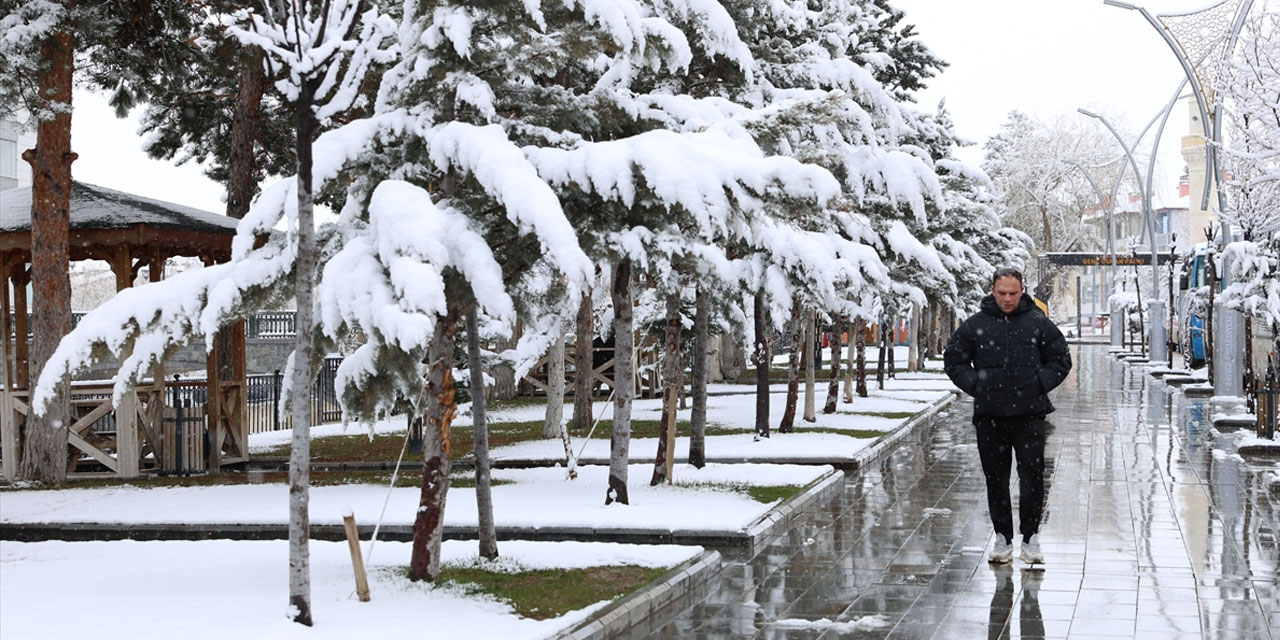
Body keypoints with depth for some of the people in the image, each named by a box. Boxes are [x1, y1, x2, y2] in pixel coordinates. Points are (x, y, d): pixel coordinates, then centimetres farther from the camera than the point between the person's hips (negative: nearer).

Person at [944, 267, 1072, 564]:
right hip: (989, 417, 1)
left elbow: (1061, 360, 11)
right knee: (996, 480, 7)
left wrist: (1040, 384, -2)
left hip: (1030, 416, -1)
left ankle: (1031, 537, 9)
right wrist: (975, 384, 0)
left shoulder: (1038, 323, 3)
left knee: (1032, 477, -3)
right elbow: (953, 359, 12)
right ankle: (1003, 538, 16)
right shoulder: (976, 325, 4)